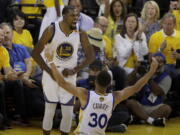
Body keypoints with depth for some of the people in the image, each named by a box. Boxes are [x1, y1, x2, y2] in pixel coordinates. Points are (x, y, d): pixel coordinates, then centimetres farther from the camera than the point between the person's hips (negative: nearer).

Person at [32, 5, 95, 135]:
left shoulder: (80, 33, -7)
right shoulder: (51, 30, -15)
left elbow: (91, 56, 0)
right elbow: (36, 53, -10)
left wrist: (75, 70, -11)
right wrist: (50, 71, -15)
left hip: (69, 76, 2)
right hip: (51, 74, -2)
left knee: (68, 113, 3)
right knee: (50, 111, 4)